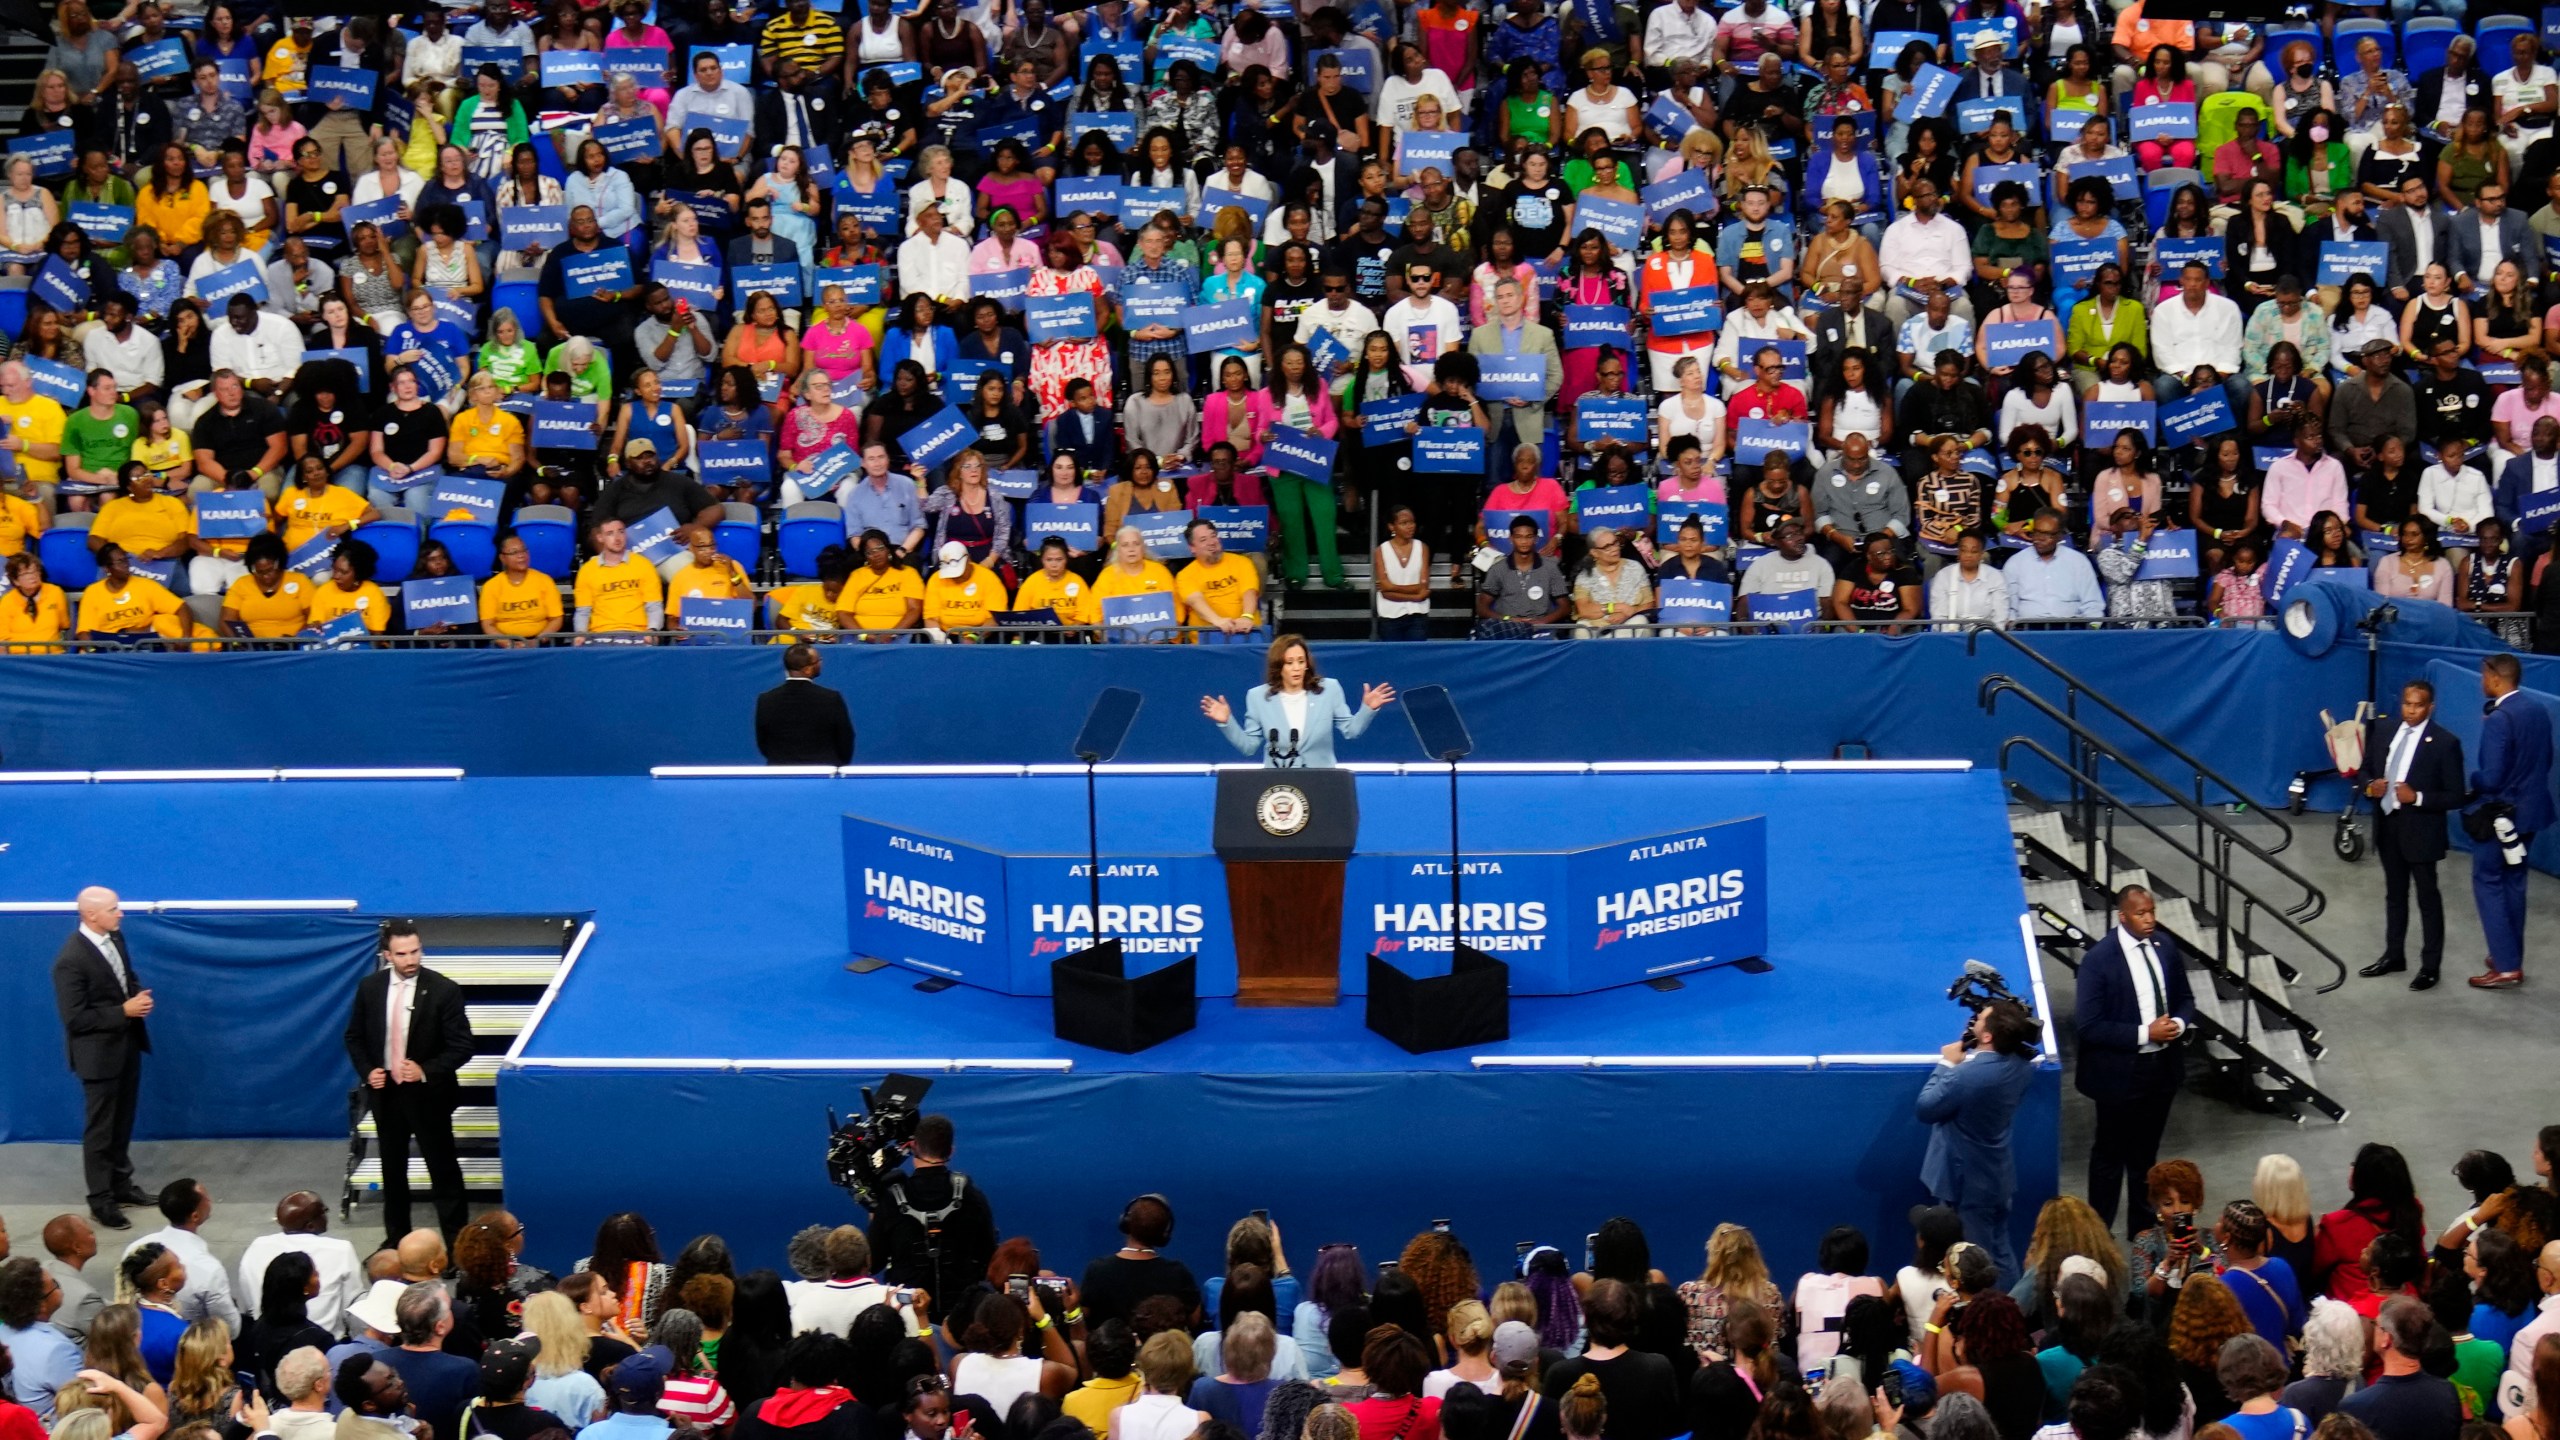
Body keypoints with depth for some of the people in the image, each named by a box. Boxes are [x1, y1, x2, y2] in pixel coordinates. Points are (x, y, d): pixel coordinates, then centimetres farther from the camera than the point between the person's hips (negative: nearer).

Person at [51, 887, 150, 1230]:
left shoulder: (115, 937, -1)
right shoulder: (71, 960, -25)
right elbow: (75, 1018, -23)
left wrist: (139, 997, -6)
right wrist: (124, 1011, -22)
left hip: (127, 1044, 8)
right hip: (99, 1052, -8)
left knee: (122, 1123, 21)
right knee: (100, 1129, 4)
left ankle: (121, 1185, 36)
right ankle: (101, 1201, 14)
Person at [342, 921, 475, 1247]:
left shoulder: (443, 991, -13)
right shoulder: (369, 987, -1)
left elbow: (462, 1046, -10)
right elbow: (355, 1037, 10)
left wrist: (426, 1071, -21)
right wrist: (367, 1071, -6)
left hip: (427, 1092, -4)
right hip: (385, 1090, 4)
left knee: (443, 1169, 1)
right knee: (392, 1169, 15)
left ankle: (456, 1244, 6)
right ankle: (396, 1241, 27)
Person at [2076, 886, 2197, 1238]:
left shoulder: (2164, 946, -1)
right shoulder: (2099, 960, -19)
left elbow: (2184, 998, 12)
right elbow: (2091, 1027, -20)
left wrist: (2180, 1023, -11)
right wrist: (2145, 1033, -24)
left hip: (2162, 1067, 6)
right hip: (2121, 1073, -6)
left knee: (2145, 1154, 20)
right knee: (2110, 1155, 9)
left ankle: (2143, 1228, 33)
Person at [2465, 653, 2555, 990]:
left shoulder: (2498, 720, -23)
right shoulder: (2538, 711, 3)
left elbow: (2491, 778, -24)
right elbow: (2545, 760, 13)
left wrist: (2469, 780, -5)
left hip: (2500, 814, -8)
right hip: (2530, 808, 8)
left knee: (2488, 885, 0)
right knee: (2513, 883, 19)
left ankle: (2506, 967, -4)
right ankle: (2511, 956, 25)